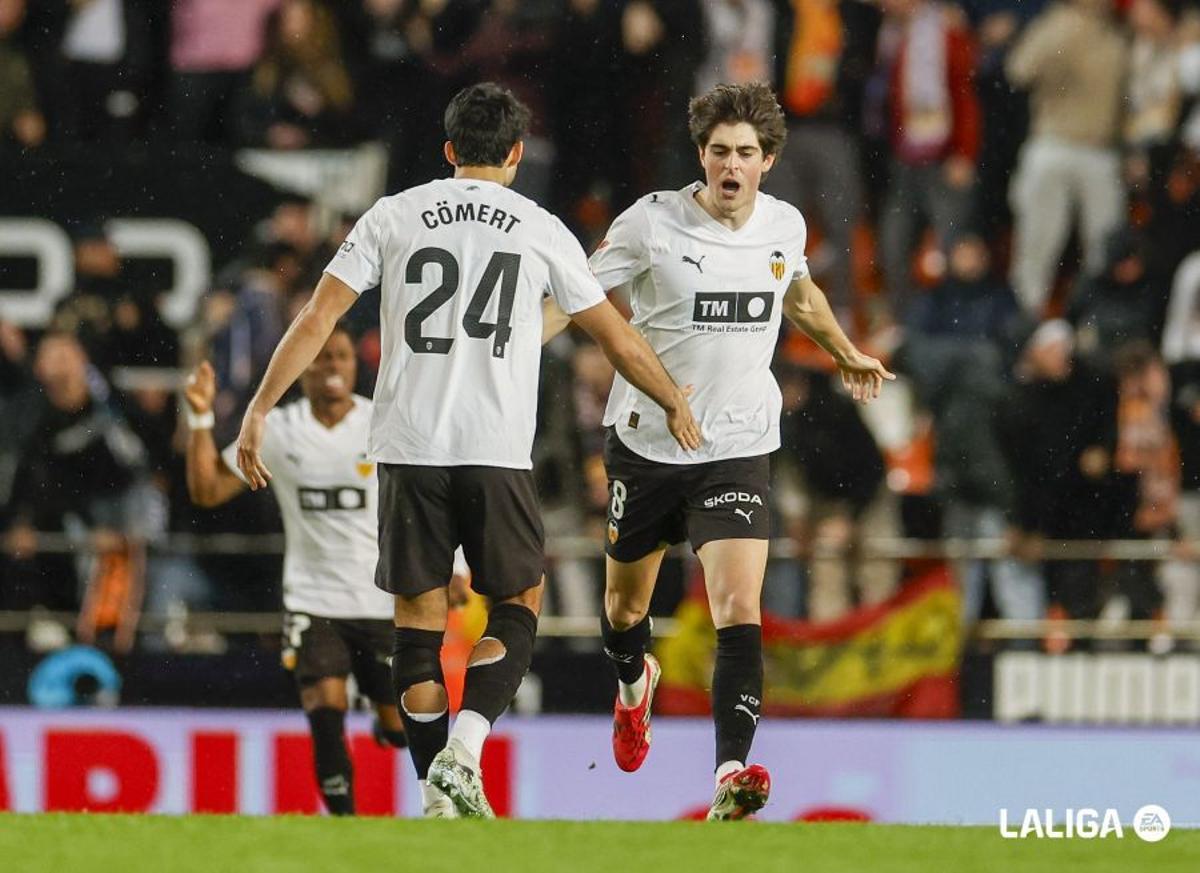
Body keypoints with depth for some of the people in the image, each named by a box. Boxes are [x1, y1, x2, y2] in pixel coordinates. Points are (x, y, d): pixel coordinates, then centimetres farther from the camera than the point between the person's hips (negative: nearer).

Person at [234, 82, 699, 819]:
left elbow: (317, 319, 0)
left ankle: (438, 792, 8)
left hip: (408, 448, 1)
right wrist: (675, 405, 28)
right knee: (519, 607, 13)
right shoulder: (541, 230, 5)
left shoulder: (394, 216, 7)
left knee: (419, 619, 9)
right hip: (497, 453, -1)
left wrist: (260, 410, 5)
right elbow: (620, 342, 12)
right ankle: (464, 750, -8)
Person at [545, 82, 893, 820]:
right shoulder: (653, 222, -11)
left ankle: (733, 773, -26)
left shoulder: (785, 225, 0)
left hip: (738, 449, 1)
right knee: (626, 606, 16)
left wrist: (847, 354, 36)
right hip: (646, 445, -1)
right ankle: (634, 682, 53)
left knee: (740, 608, -18)